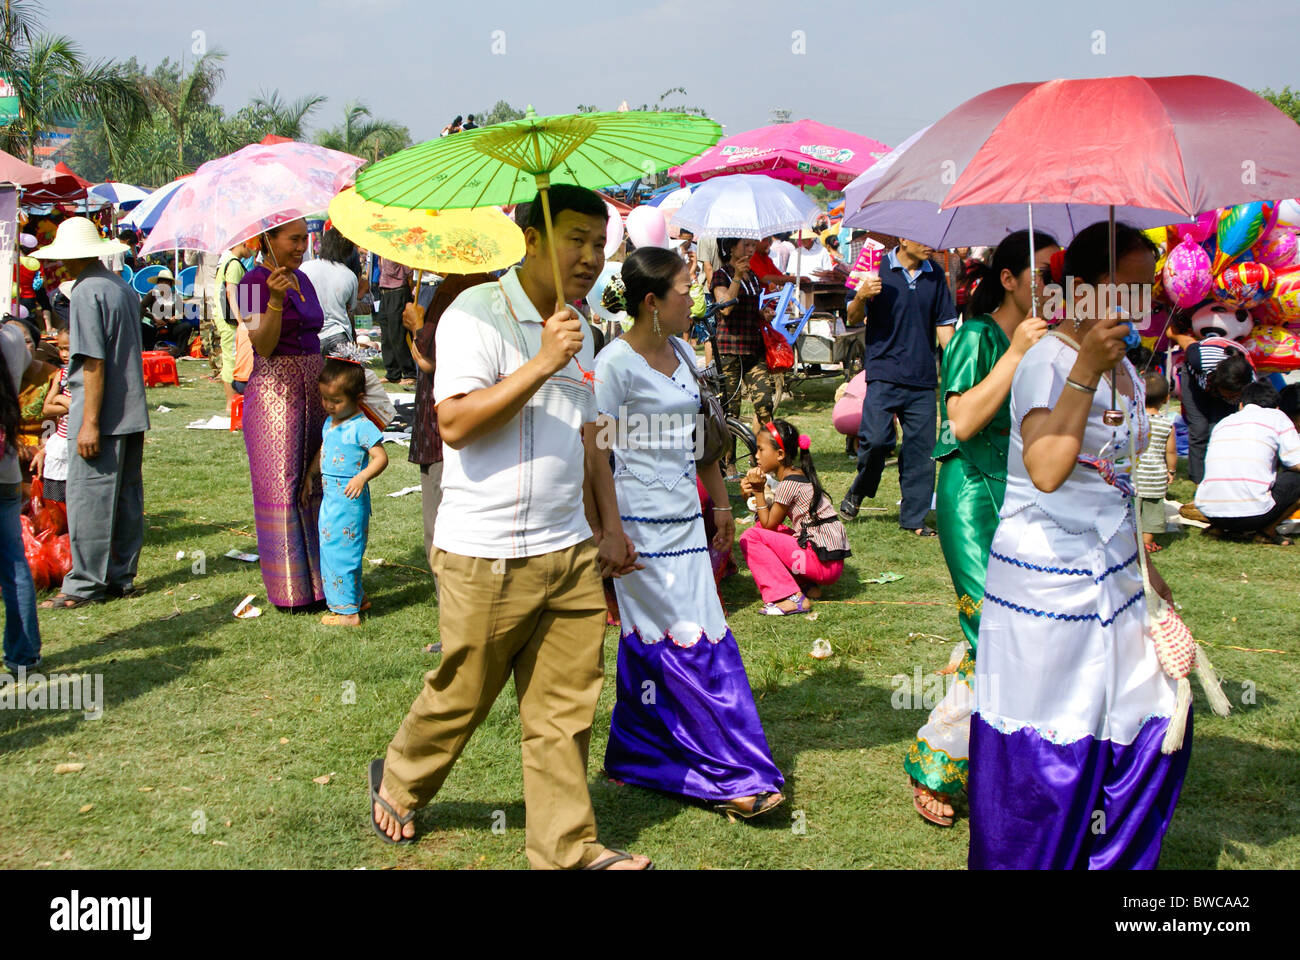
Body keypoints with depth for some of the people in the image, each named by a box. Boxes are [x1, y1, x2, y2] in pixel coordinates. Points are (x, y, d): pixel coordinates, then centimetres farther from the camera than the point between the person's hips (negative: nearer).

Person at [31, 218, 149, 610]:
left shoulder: (87, 292, -13)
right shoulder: (123, 287, 13)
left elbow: (94, 363, -18)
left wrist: (90, 422, -18)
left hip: (103, 415, -9)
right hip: (133, 414, 9)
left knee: (88, 497, -3)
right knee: (126, 496, 11)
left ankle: (85, 584, 1)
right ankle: (121, 577, 17)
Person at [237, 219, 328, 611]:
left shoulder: (302, 280, 14)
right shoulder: (254, 282, -9)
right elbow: (263, 346, -18)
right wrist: (275, 299, -31)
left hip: (311, 391, 8)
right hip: (273, 392, -8)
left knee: (312, 485, 10)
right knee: (281, 488, -4)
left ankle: (316, 580, 18)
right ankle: (289, 590, 2)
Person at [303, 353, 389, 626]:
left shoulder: (362, 427, -16)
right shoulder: (329, 423, 11)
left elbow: (380, 457, -19)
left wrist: (362, 477, -32)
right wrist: (309, 476, 19)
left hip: (350, 498, -9)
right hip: (330, 495, 9)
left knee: (340, 551, -6)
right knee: (331, 549, 17)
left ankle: (347, 611, 3)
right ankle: (356, 597, 31)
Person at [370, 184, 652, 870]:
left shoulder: (577, 330, 15)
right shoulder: (477, 313, -11)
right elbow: (455, 423, -22)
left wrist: (610, 526, 18)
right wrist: (542, 364, -25)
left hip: (570, 554, 7)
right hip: (486, 558, -6)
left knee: (566, 709, 8)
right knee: (460, 697, 9)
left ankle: (568, 847, 18)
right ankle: (397, 784, 36)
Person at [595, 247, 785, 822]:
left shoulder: (682, 354, 12)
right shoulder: (615, 364, -12)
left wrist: (720, 501, 22)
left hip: (685, 518, 7)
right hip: (641, 524, -7)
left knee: (649, 644, 12)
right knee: (690, 645, -4)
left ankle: (638, 759, 23)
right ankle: (733, 777, 2)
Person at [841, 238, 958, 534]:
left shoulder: (935, 275, 9)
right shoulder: (878, 267, -2)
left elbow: (943, 324, 17)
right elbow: (853, 318, 1)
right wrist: (861, 297, -20)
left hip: (922, 376, 4)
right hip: (884, 372, -4)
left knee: (921, 446, 3)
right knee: (875, 439, -14)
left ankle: (913, 517, 13)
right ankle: (856, 493, 14)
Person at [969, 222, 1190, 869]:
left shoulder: (1123, 367, 11)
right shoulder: (1048, 362, -15)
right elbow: (1047, 472, -31)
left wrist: (1145, 570, 23)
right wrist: (1086, 370, -30)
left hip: (1113, 572, 8)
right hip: (1046, 579, -8)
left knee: (1152, 723, 9)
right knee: (1047, 744, 1)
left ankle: (1115, 860, 26)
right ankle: (1025, 863, 20)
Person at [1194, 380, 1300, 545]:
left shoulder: (1223, 422, 24)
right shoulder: (1277, 417, 10)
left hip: (1209, 513, 6)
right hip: (1254, 512, -6)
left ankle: (1220, 527, 13)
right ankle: (1267, 531, 8)